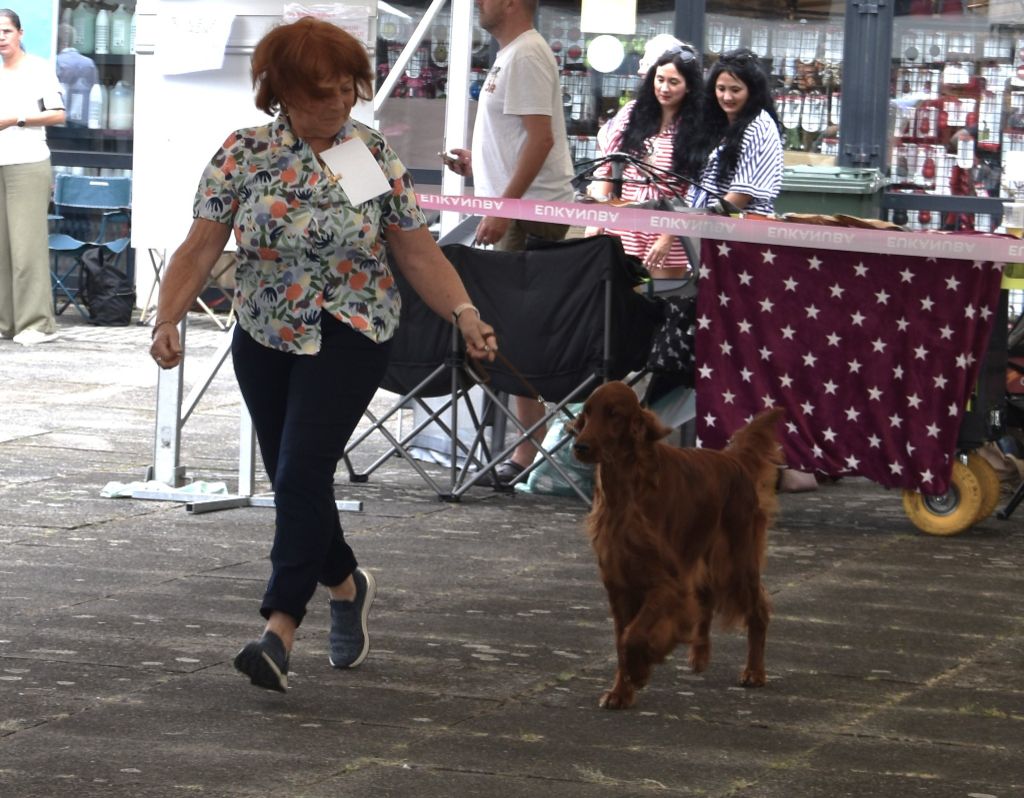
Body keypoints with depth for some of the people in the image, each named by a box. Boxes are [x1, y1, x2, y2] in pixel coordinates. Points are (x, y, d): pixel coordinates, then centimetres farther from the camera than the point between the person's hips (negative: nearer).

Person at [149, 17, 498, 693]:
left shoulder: (375, 155, -4)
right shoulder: (243, 154, -3)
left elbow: (418, 253, -1)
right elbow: (202, 245, -5)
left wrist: (465, 315, -13)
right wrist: (169, 319, -19)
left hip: (348, 338, -3)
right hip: (264, 339, 3)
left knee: (302, 473, -17)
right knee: (290, 480, 12)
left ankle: (281, 627, -19)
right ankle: (346, 583, 38)